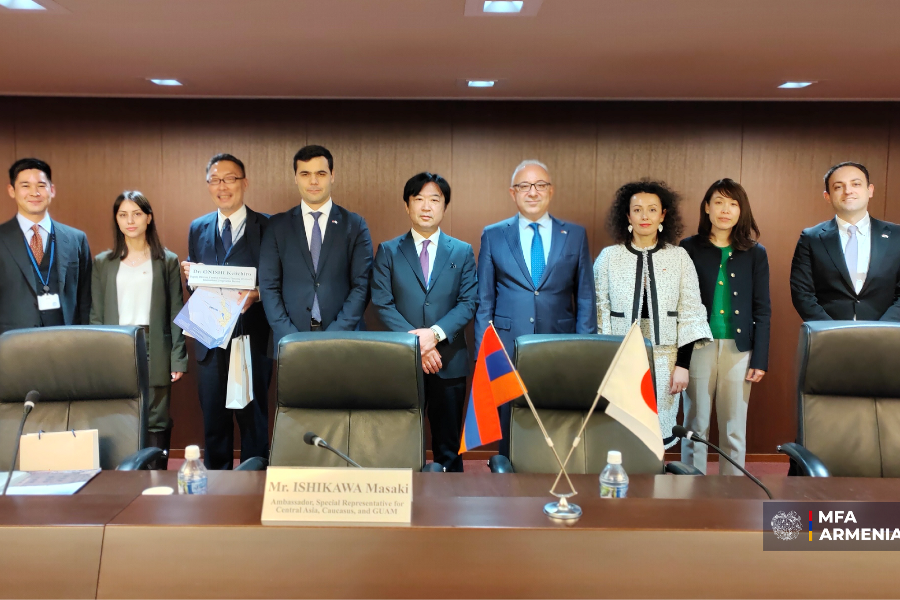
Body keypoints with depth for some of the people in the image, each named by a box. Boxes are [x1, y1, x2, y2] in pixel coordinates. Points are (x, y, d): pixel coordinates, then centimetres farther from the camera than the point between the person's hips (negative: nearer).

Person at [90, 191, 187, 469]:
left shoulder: (167, 261, 6)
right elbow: (96, 315, 10)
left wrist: (178, 358, -4)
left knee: (156, 422, 0)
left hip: (155, 352, -1)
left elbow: (176, 313, 3)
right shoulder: (102, 262, 11)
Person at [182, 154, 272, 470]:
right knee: (213, 420, 12)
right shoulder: (198, 228, 12)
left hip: (252, 339, -4)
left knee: (253, 419, 4)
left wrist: (256, 294, -22)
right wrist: (190, 275, -5)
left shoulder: (267, 227, -2)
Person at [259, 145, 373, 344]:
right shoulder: (278, 226, 5)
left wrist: (336, 334, -12)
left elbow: (361, 286, -2)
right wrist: (290, 337, -10)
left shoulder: (355, 225, 3)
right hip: (290, 341, 1)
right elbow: (269, 287, 1)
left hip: (343, 337, 0)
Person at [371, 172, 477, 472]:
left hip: (449, 362, 1)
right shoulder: (388, 252, 6)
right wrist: (414, 341, -13)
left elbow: (468, 303, 0)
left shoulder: (462, 252, 9)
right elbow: (383, 304, -2)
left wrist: (435, 333, -15)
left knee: (448, 445, 8)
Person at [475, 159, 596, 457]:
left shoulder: (575, 235, 7)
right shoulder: (493, 235, 6)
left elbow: (585, 298, 7)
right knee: (509, 433, 6)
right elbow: (484, 301, 6)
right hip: (508, 351, 0)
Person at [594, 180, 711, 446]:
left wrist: (683, 364, -2)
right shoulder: (609, 257, 2)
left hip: (664, 358, 1)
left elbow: (690, 313, 4)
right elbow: (599, 312, 4)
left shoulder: (679, 257, 3)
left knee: (659, 431, 2)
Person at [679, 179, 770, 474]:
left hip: (738, 350, 1)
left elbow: (762, 309, 5)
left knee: (734, 431, 9)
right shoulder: (689, 248, 2)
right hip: (698, 348, -1)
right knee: (695, 427, 7)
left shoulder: (755, 253, 5)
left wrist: (760, 359, 0)